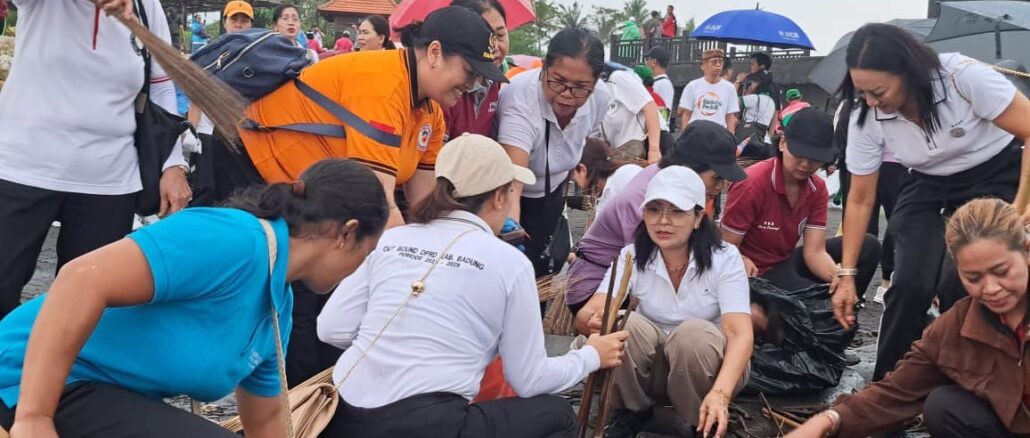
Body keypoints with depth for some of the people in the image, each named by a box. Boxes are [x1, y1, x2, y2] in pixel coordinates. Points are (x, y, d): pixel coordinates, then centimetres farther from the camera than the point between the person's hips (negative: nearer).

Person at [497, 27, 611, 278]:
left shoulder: (600, 98, -19)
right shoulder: (520, 101, -38)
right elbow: (511, 184, -49)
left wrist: (562, 193, 14)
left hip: (550, 195, 5)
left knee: (547, 273, 10)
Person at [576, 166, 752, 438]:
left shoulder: (724, 258, -17)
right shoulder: (632, 256, -11)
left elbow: (740, 333, -27)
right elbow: (585, 314, -22)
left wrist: (720, 393, -45)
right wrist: (594, 321, -48)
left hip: (707, 365, -2)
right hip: (652, 368, 2)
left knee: (692, 333, -34)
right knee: (623, 323, -28)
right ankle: (632, 412, -1)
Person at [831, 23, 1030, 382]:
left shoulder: (964, 76, -30)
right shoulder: (866, 120, -17)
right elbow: (860, 201, -9)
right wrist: (846, 275, -10)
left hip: (996, 175, -3)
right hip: (929, 183, 3)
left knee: (959, 284, -19)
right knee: (909, 284, -14)